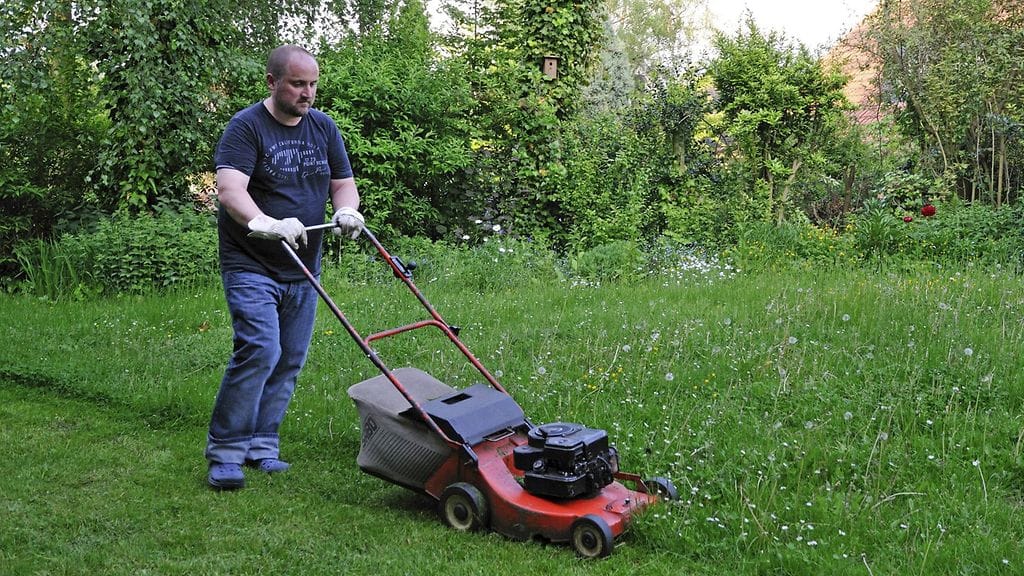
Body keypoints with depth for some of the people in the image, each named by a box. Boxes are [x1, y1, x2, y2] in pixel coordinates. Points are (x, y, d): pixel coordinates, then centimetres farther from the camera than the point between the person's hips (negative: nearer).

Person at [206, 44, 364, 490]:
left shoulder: (324, 128, 9)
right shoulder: (246, 127, -10)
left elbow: (344, 183, 13)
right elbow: (229, 189, -24)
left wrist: (346, 211, -12)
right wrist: (265, 224, -43)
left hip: (302, 269, 6)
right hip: (250, 265, -6)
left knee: (290, 361, 7)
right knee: (259, 350, -19)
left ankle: (262, 445, 20)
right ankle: (225, 451, -6)